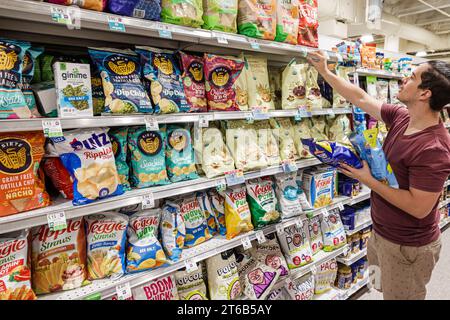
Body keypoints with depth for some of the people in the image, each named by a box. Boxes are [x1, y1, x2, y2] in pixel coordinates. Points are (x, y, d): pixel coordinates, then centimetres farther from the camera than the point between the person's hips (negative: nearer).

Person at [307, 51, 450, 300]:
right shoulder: (402, 118, -6)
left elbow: (419, 208, -29)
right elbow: (360, 98, 2)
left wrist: (369, 181, -22)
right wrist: (324, 71, 5)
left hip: (407, 246, -7)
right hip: (383, 232, 8)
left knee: (399, 295, 15)